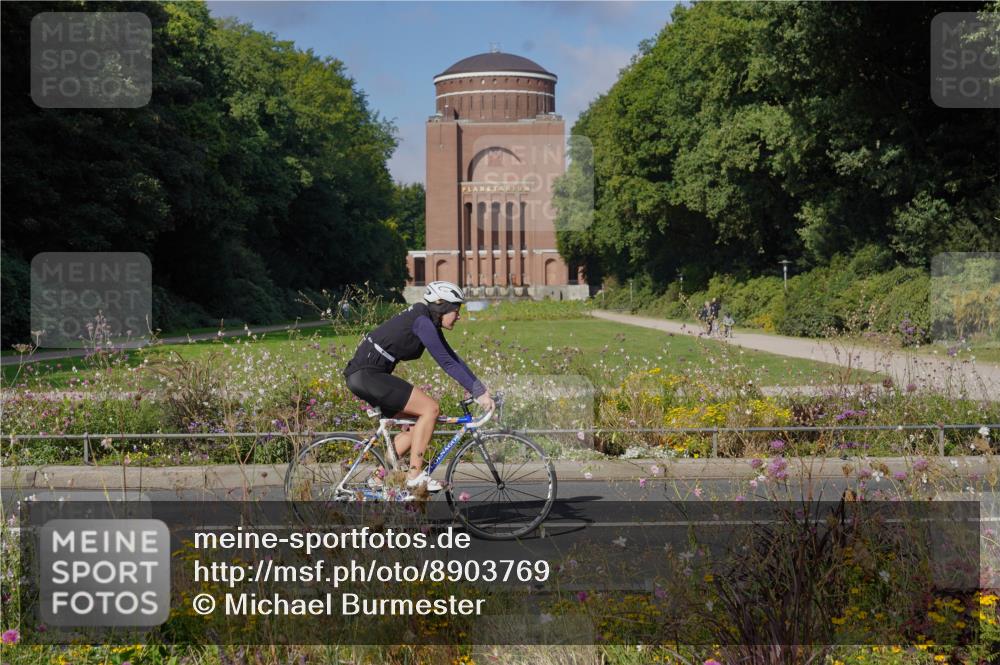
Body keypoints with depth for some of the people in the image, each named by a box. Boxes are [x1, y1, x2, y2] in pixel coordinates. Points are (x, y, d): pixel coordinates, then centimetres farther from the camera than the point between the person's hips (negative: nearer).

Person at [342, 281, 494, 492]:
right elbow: (447, 363, -19)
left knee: (420, 420, 12)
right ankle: (415, 475, -7)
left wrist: (480, 388, 12)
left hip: (363, 376, 10)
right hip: (367, 374, -10)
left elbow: (454, 359, 18)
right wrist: (478, 392, -17)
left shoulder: (430, 324, 14)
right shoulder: (422, 322, -15)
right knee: (431, 408, -11)